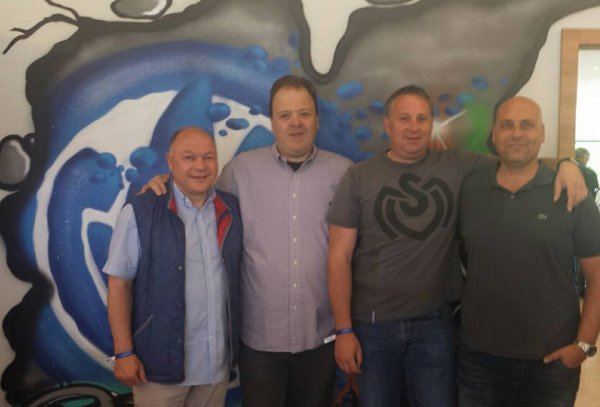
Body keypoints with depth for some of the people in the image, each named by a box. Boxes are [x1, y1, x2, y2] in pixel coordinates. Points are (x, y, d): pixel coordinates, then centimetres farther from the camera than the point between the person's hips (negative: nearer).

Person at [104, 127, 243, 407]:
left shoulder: (233, 209, 2)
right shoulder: (139, 213, -11)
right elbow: (119, 284, -8)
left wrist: (235, 346, 8)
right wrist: (124, 353, -10)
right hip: (160, 361, -4)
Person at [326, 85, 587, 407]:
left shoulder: (457, 166, 0)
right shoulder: (358, 178, -5)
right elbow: (339, 257, -6)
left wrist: (565, 164, -14)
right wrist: (343, 330, -9)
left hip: (433, 322, 1)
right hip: (373, 324, -1)